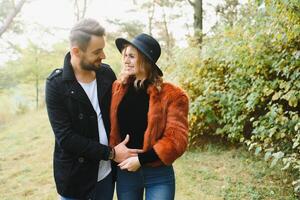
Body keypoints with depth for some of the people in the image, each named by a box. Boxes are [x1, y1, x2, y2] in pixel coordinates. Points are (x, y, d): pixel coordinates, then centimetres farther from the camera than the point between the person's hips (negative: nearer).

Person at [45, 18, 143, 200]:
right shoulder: (57, 85, -15)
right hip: (75, 177, -4)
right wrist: (111, 153, -18)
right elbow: (66, 137, -18)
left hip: (106, 172, 4)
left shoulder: (107, 73, -2)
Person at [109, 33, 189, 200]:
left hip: (159, 175, -3)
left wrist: (141, 159, -16)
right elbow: (111, 126, 7)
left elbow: (176, 140, -15)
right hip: (125, 171, 3)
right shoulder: (118, 88, -1)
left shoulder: (171, 95, -12)